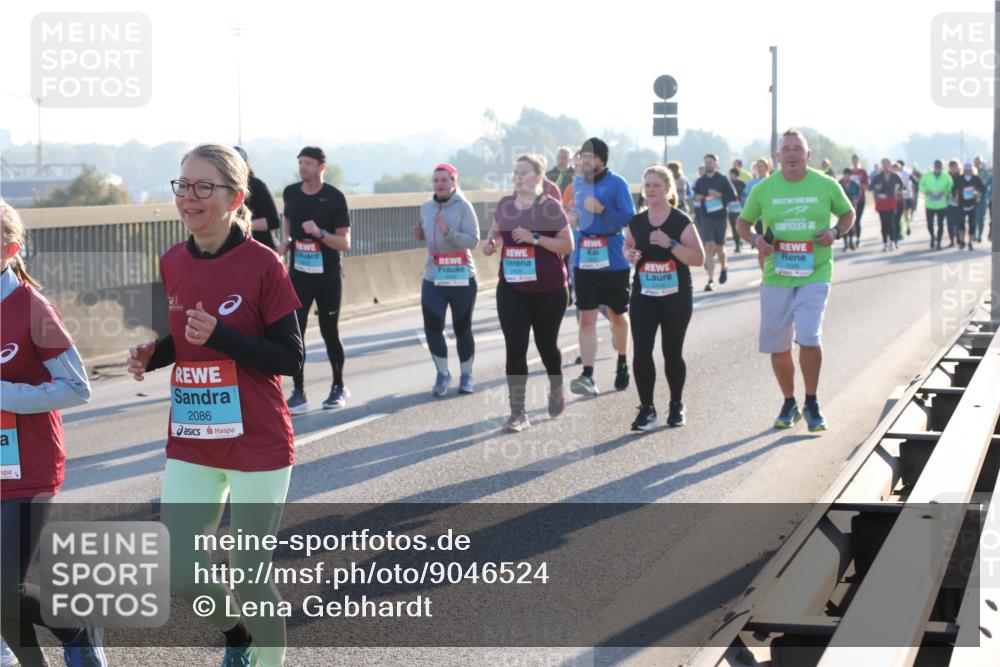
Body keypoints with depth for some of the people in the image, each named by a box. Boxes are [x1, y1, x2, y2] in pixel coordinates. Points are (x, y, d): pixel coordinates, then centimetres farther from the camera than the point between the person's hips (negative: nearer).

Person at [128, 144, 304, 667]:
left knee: (248, 573, 4)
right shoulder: (172, 264, 4)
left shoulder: (262, 264, -12)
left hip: (258, 445, -4)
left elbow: (290, 357, -12)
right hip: (191, 445, 5)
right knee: (178, 574, 2)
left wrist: (219, 336, -24)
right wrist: (152, 355, -5)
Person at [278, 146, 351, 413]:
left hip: (328, 276, -3)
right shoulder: (291, 193, 4)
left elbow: (345, 243, -11)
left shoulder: (334, 198, -10)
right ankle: (298, 393, -3)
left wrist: (320, 233, -27)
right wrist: (285, 240, 7)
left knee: (329, 332, 8)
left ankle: (339, 387, 26)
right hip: (298, 274, 3)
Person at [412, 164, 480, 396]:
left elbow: (473, 240, -18)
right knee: (432, 328, -5)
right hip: (433, 277, 4)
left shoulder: (464, 207, -9)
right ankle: (442, 373, 14)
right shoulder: (426, 207, 7)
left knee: (462, 329, 7)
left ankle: (466, 376, 24)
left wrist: (448, 232, -29)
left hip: (461, 277, -4)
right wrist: (420, 234, 2)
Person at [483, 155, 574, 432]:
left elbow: (568, 245, -12)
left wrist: (535, 238, -23)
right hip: (511, 289, 3)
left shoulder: (550, 207, -11)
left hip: (548, 290, -3)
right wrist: (491, 242, 1)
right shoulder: (504, 204, 3)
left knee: (545, 343, 13)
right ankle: (518, 413, -4)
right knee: (515, 348, -6)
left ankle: (556, 388, 44)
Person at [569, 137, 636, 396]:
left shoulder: (617, 183, -8)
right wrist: (574, 216, 6)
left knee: (617, 314, 14)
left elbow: (629, 217, -15)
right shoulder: (578, 183, 9)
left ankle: (622, 365, 35)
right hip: (584, 259, 4)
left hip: (613, 258, -3)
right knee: (586, 318, -5)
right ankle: (587, 376, -10)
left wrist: (601, 210, -24)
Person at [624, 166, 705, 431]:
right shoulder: (636, 222, 4)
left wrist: (670, 243, -25)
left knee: (672, 352, 8)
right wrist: (629, 253, -2)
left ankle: (677, 406, 27)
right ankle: (647, 408, 1)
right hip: (643, 296, 3)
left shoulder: (681, 222, -8)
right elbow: (628, 245, 22)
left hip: (676, 297, -2)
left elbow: (698, 258, -13)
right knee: (641, 351, -10)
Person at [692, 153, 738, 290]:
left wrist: (720, 195, -17)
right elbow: (696, 195, 18)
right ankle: (711, 280, -12)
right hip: (705, 217, 1)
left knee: (719, 247, 11)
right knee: (708, 247, -11)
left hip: (720, 217, -1)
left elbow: (733, 197, -4)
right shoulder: (700, 181, 4)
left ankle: (723, 268, 43)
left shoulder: (723, 180, -3)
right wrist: (697, 197, -5)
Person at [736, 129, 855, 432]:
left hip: (815, 275, -2)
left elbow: (848, 214, 15)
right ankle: (789, 404, 27)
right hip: (776, 277, 2)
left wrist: (835, 232, -6)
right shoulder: (763, 189, 2)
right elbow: (743, 222, 14)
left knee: (809, 337, -18)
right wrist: (754, 240, -7)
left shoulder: (826, 186, 0)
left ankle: (812, 404, 0)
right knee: (777, 345, 6)